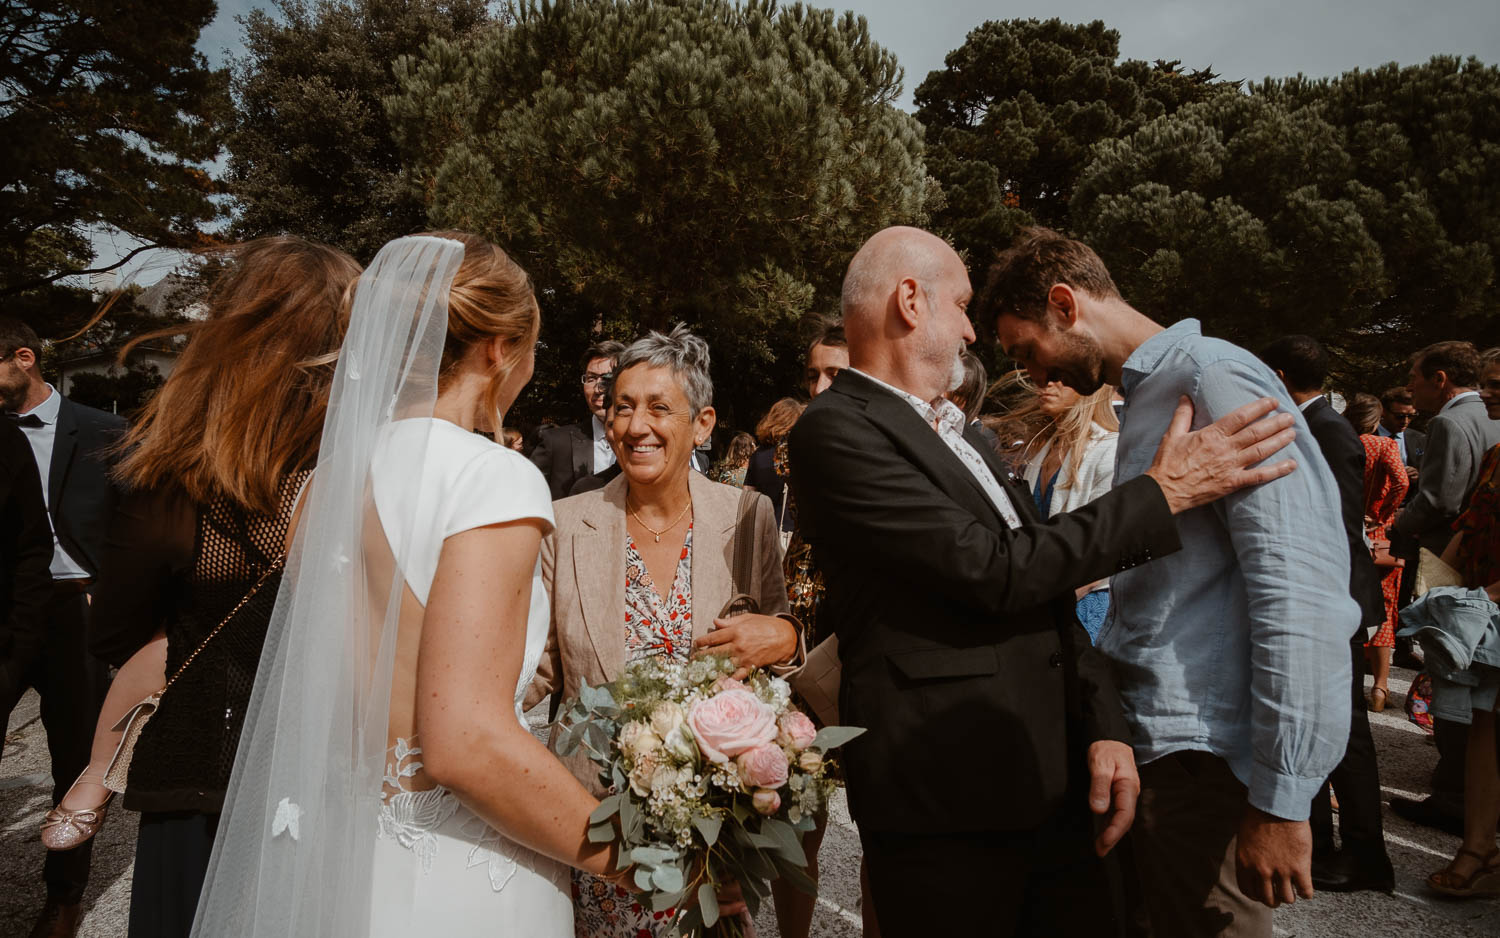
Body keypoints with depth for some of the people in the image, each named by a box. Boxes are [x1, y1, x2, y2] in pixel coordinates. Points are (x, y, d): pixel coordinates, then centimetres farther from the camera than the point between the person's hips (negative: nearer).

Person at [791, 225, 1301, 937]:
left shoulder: (955, 428, 15)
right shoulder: (836, 431, -13)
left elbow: (1048, 585, 13)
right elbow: (995, 573, -20)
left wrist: (1103, 725, 2)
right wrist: (1162, 494, -11)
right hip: (947, 806, -7)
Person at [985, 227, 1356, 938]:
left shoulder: (1215, 379, -13)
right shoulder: (1144, 399, 16)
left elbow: (1299, 591, -21)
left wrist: (1280, 799, -19)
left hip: (1211, 764, -8)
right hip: (1151, 747, 8)